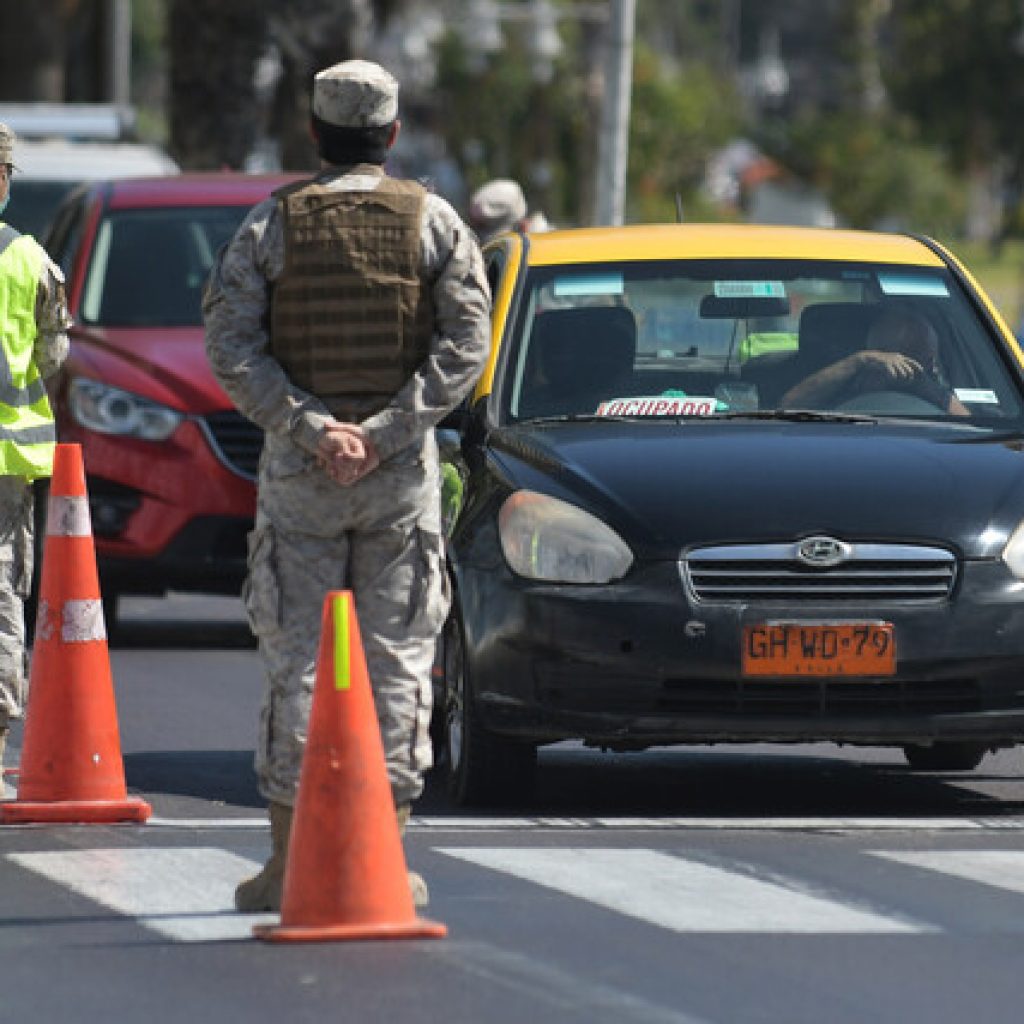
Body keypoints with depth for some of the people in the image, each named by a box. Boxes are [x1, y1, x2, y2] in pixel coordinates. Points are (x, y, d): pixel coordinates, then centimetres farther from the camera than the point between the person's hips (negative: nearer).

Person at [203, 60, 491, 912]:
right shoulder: (432, 222, 1)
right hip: (403, 471, 0)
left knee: (296, 659, 3)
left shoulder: (271, 226, 1)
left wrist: (310, 429, -11)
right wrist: (385, 435, -11)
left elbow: (232, 347, -8)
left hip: (297, 472, 0)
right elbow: (465, 344, -7)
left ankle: (288, 860, 1)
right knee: (396, 658, 4)